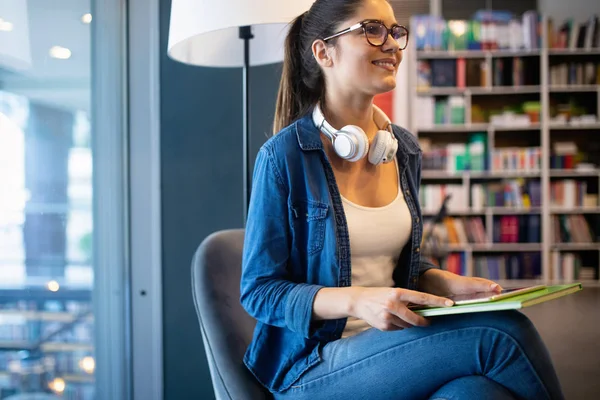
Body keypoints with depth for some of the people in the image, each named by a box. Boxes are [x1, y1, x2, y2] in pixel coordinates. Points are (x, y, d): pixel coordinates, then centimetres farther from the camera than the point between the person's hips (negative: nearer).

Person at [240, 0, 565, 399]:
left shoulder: (405, 150, 8)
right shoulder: (283, 156, -11)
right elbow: (258, 291, -9)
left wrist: (449, 284, -2)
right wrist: (357, 301, -24)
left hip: (391, 344, 5)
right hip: (311, 366, -5)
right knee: (500, 332, -24)